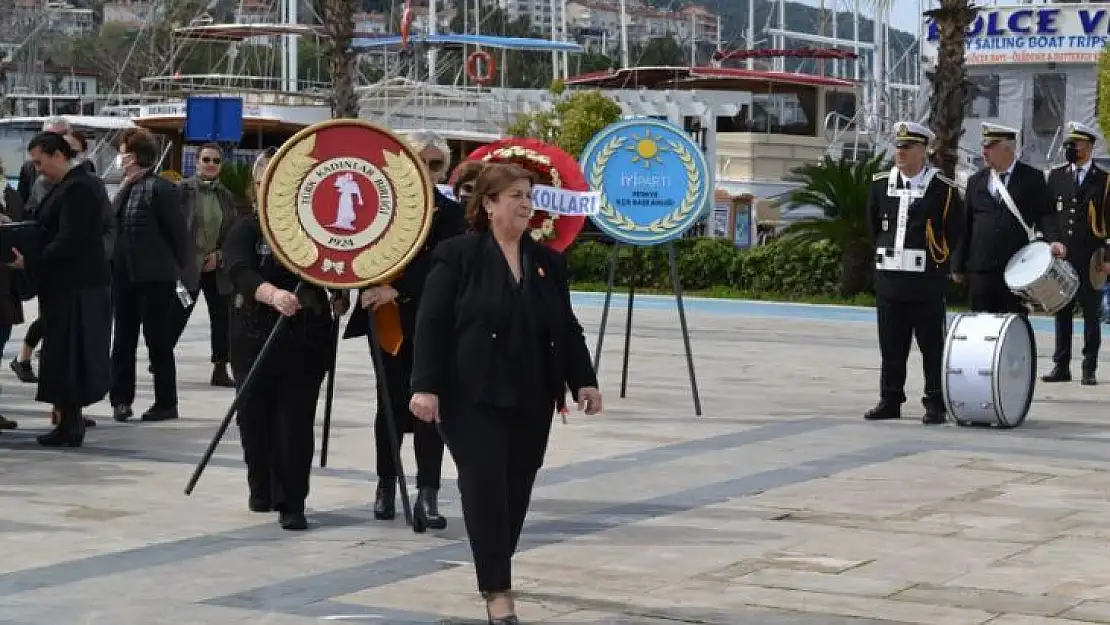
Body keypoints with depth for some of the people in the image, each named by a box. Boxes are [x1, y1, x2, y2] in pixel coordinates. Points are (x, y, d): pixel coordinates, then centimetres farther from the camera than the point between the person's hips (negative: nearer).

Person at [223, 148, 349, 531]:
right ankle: (261, 489, 30)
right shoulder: (246, 230, -2)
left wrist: (339, 294, 6)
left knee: (296, 421, -5)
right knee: (256, 417, 10)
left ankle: (291, 503, -1)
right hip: (255, 339, 0)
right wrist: (272, 294, -39)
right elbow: (240, 273, -21)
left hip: (307, 341, 0)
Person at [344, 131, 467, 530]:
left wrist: (396, 290, -22)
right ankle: (386, 485, 21)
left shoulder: (450, 214, 0)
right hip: (388, 322, 2)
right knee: (390, 404, 9)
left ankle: (428, 494, -6)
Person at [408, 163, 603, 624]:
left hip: (532, 400, 5)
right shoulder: (457, 255, -4)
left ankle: (495, 574, 24)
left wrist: (583, 380, 4)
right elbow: (432, 324, -8)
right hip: (474, 398, -5)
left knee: (516, 493, 9)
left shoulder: (548, 262, 12)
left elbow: (567, 327, 14)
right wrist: (426, 385, -16)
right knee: (486, 490, -9)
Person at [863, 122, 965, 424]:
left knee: (932, 346, 0)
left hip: (927, 282, -4)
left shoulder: (943, 189, -4)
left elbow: (956, 234, 3)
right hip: (889, 279, 4)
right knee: (891, 346, 10)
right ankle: (890, 400, 18)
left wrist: (937, 259, 5)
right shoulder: (880, 184, 8)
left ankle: (935, 404, 6)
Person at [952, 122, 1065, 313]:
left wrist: (1053, 240, -22)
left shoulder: (1031, 178, 3)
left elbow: (1045, 214, -2)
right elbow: (965, 226, 12)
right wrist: (958, 266, 10)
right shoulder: (976, 181, 11)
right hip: (980, 270, 3)